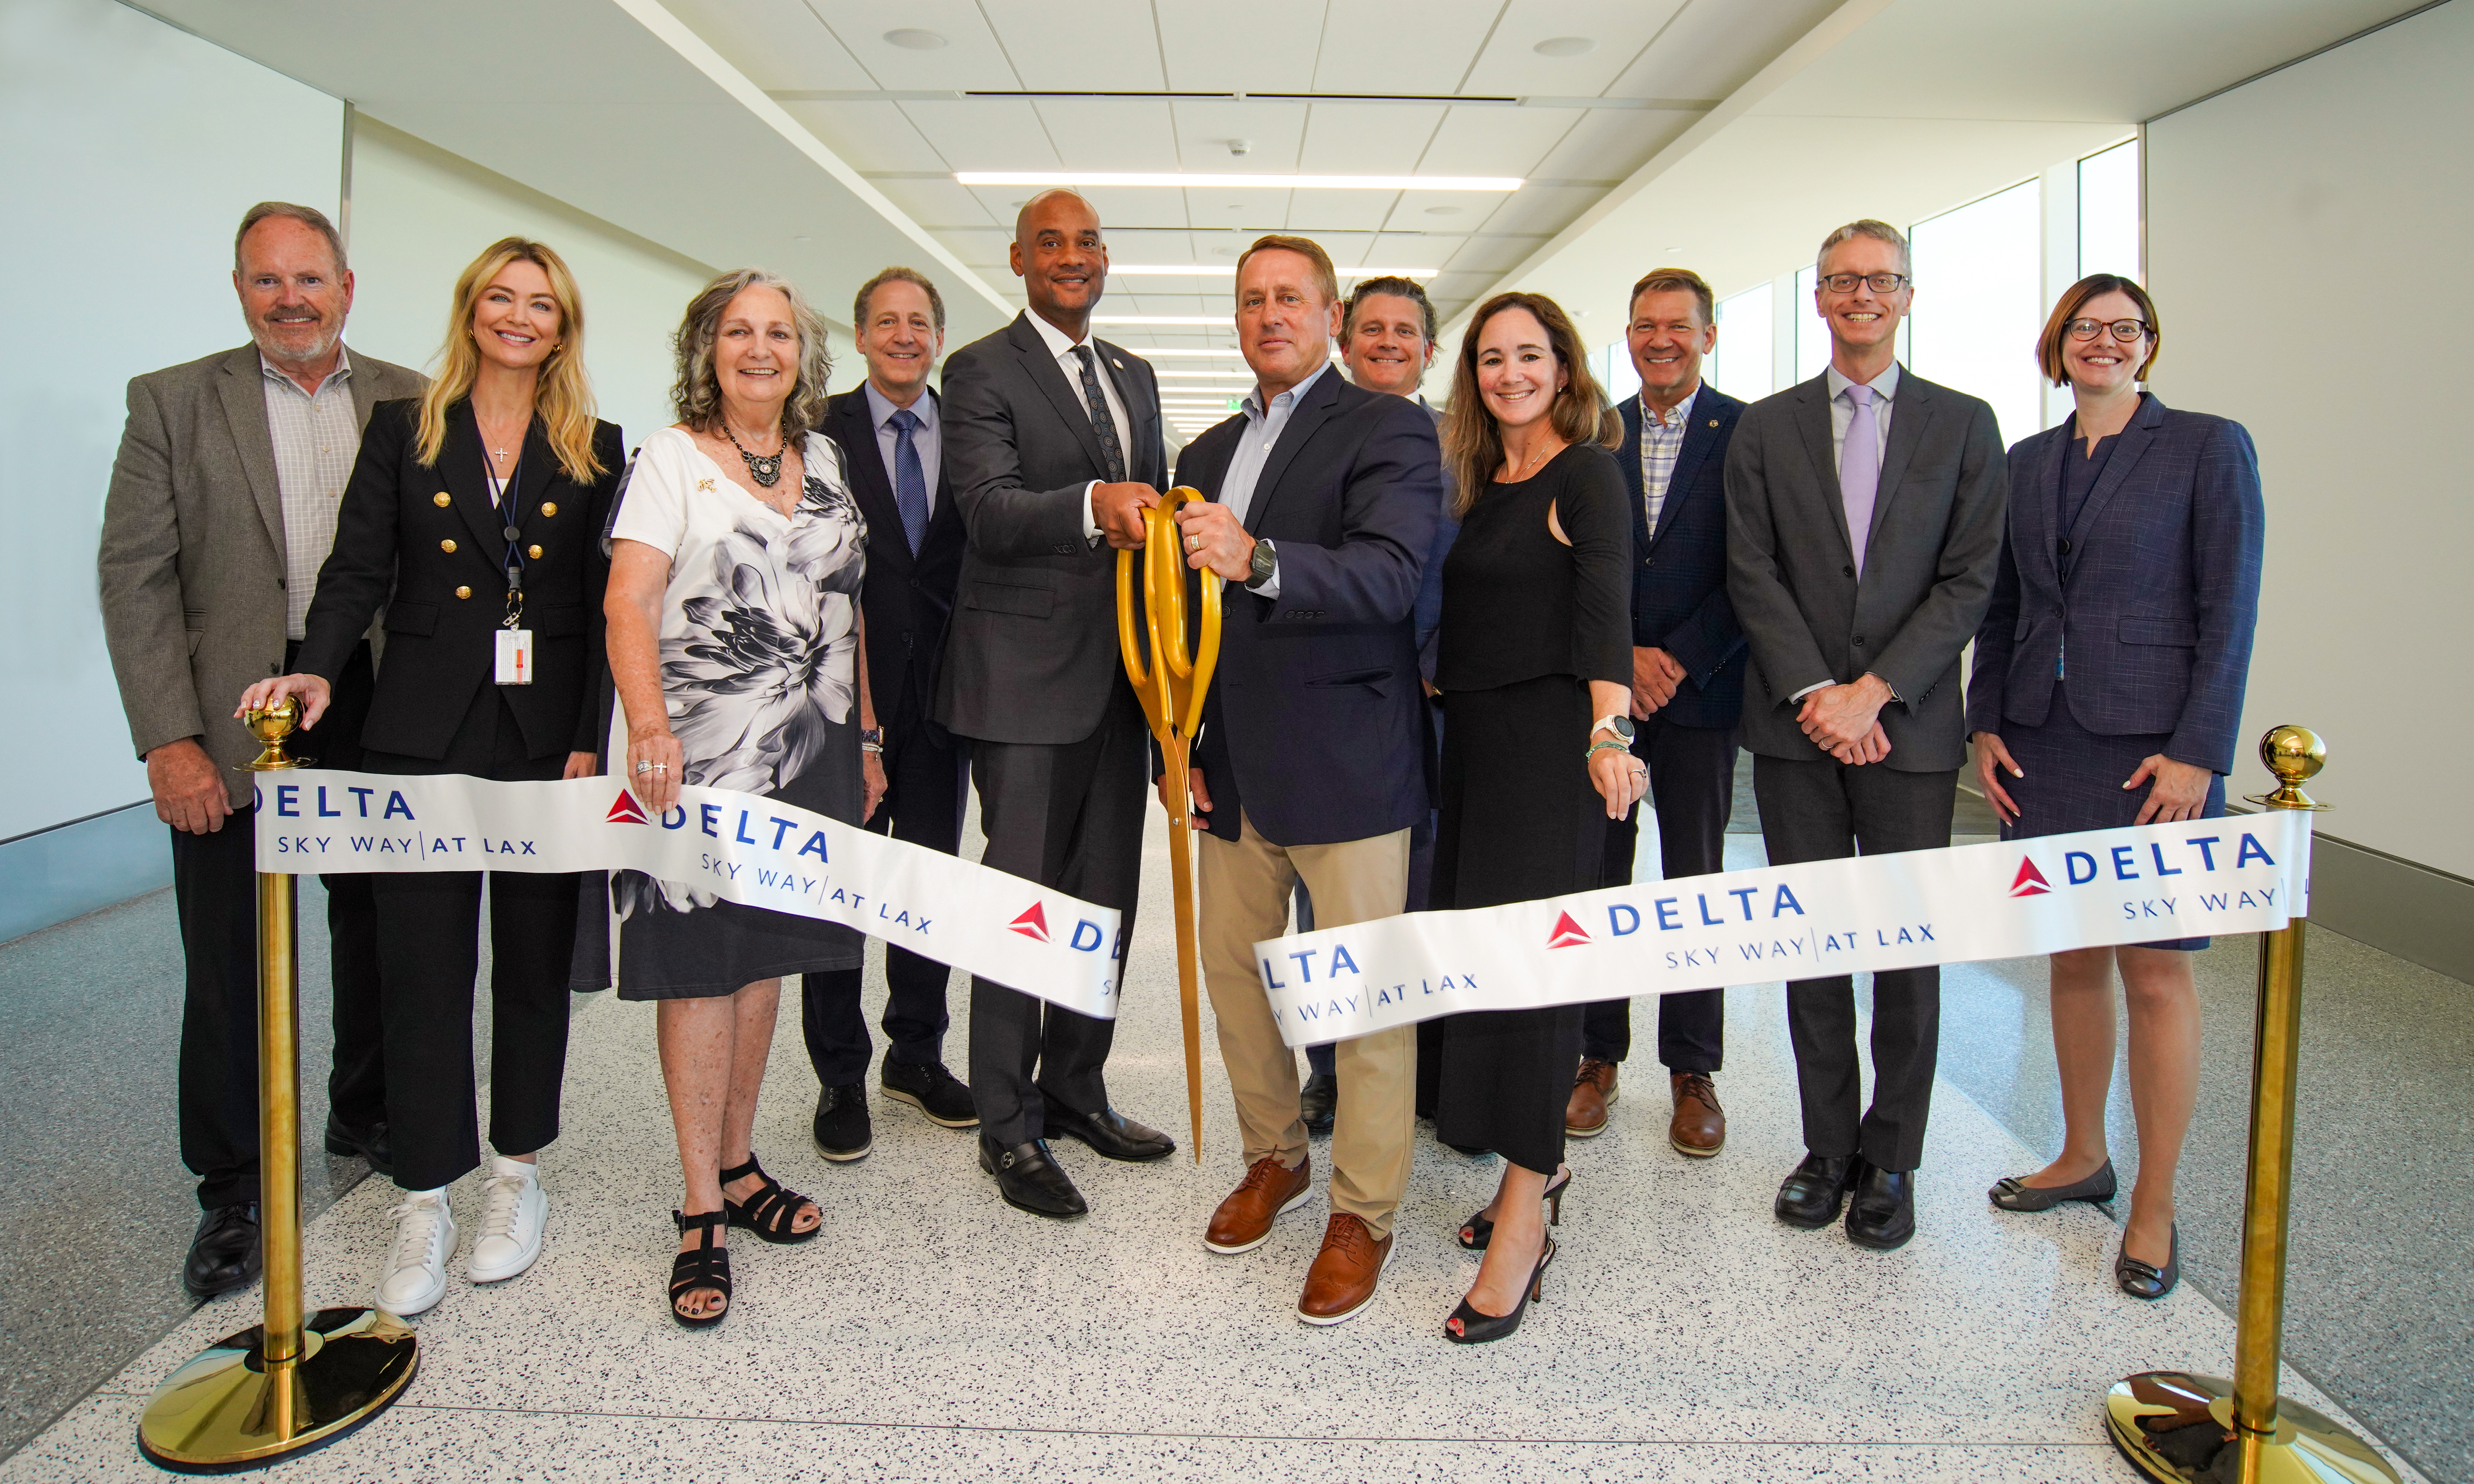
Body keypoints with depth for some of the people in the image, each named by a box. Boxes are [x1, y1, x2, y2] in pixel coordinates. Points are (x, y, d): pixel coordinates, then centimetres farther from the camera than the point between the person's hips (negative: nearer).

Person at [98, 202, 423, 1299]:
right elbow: (135, 576, -4)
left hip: (376, 715, 2)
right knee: (230, 963, 6)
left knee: (379, 938, 15)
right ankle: (232, 1190, 22)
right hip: (230, 726, -2)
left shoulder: (410, 404, 6)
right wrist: (169, 741, -12)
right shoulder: (174, 403, 1)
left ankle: (367, 1117, 37)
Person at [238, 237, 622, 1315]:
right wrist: (320, 667, -16)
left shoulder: (596, 450, 7)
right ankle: (425, 1202, 13)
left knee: (534, 959, 9)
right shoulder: (404, 431, 9)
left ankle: (517, 1174, 24)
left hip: (548, 736, 0)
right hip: (423, 737, 0)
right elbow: (358, 571, 3)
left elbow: (606, 608, 2)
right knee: (421, 964, 1)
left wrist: (592, 739, -5)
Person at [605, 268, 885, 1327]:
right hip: (700, 752, -5)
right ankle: (701, 1210, 10)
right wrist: (648, 720, -29)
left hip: (808, 752, 5)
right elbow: (628, 600, -13)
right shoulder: (672, 457, -2)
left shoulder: (823, 459, 13)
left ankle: (738, 1167, 26)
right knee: (700, 967, -1)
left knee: (766, 958, 12)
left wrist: (864, 738, 15)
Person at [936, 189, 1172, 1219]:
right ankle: (1008, 1127, 12)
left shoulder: (1135, 376, 17)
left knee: (1106, 897, 13)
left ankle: (1075, 1087, 29)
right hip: (1025, 678, -7)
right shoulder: (982, 371, -4)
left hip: (1119, 671, 7)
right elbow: (989, 510, -18)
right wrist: (1092, 505, -38)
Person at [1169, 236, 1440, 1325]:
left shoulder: (1388, 429, -5)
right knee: (1234, 972, 15)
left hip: (1346, 764, -7)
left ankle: (1363, 1213, 16)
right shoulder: (1208, 452, 17)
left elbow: (1391, 573, -22)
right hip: (1235, 769, 7)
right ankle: (1275, 1159, 35)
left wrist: (1259, 559, -37)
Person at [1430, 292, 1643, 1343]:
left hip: (1549, 734, -7)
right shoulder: (1480, 481, 16)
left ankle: (1524, 1223, -3)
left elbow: (1603, 606, -18)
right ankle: (1537, 1162, 24)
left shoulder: (1586, 474, -5)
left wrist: (1608, 731, -30)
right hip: (1473, 734, 8)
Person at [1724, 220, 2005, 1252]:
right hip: (1797, 727, 1)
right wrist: (1814, 694, -10)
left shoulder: (1962, 424, 7)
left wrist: (1874, 692, -12)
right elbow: (1752, 575, 1)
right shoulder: (1765, 428, 9)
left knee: (1908, 950, 4)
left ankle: (1890, 1161, 17)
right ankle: (1828, 1147, 19)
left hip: (1909, 729, -1)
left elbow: (1970, 579, -1)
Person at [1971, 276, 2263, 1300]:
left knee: (2155, 972, 1)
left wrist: (2197, 752, -14)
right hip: (2043, 743, 5)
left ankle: (2154, 1206, 13)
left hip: (2153, 745, -5)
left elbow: (2229, 611, -7)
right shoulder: (2026, 462, 12)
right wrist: (1985, 724, 5)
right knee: (2074, 957, 13)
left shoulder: (2208, 448, -2)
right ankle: (2082, 1158, 28)